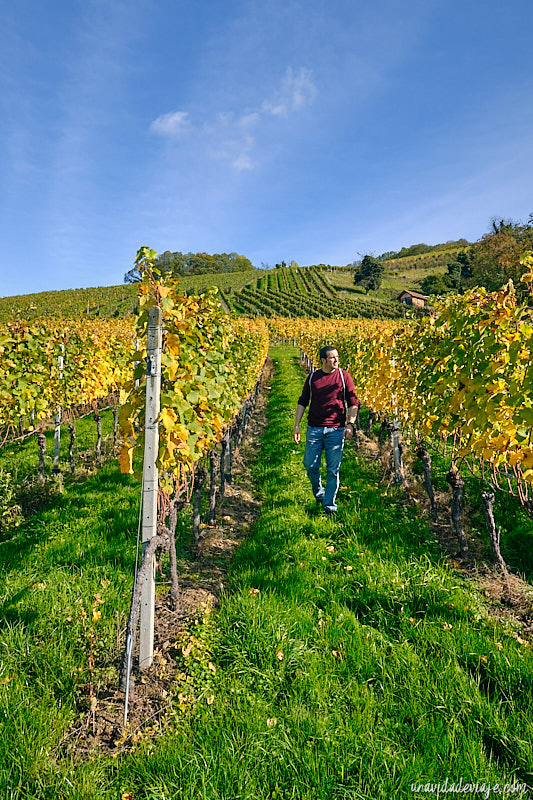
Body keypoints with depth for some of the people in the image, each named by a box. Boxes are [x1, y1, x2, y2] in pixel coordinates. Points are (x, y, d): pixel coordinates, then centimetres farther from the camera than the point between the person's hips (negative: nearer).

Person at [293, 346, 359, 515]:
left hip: (336, 429, -2)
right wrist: (296, 425, 6)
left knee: (333, 469, 0)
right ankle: (318, 492, 31)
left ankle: (329, 504, 12)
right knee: (310, 465, 3)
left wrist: (350, 424, -9)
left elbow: (353, 403, 4)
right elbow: (302, 402, 12)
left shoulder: (344, 377, 3)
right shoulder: (312, 377, 8)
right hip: (314, 429, 2)